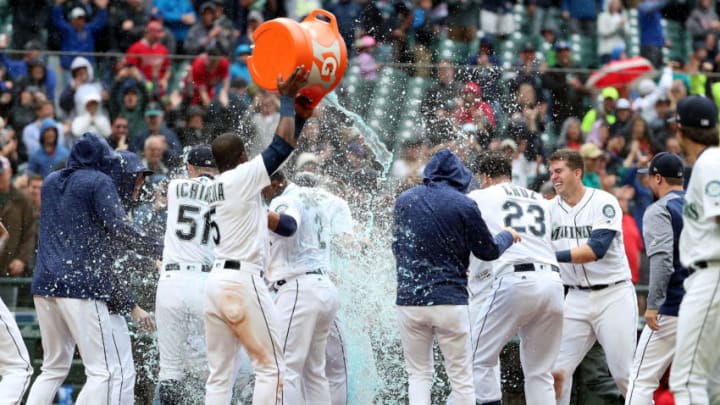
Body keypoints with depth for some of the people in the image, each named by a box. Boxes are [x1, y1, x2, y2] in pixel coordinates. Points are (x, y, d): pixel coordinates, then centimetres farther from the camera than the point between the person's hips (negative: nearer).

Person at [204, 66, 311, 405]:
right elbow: (282, 146, -5)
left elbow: (278, 153, 22)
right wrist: (287, 100, 6)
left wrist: (300, 117, 21)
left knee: (220, 374, 8)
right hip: (243, 280, -8)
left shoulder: (218, 185, 17)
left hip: (217, 281, 8)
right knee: (270, 367, -4)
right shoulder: (243, 176, -5)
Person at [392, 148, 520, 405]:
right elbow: (488, 251, 4)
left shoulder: (404, 200, 5)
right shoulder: (464, 205, -6)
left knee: (419, 375, 11)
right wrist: (508, 236, 24)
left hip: (408, 300, 3)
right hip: (450, 301, -3)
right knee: (461, 378, 5)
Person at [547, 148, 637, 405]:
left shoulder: (604, 203, -10)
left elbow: (597, 249, -22)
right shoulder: (550, 209, 5)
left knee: (625, 373, -6)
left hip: (613, 295, -5)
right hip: (576, 298, 5)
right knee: (556, 370, -1)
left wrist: (555, 256, -29)